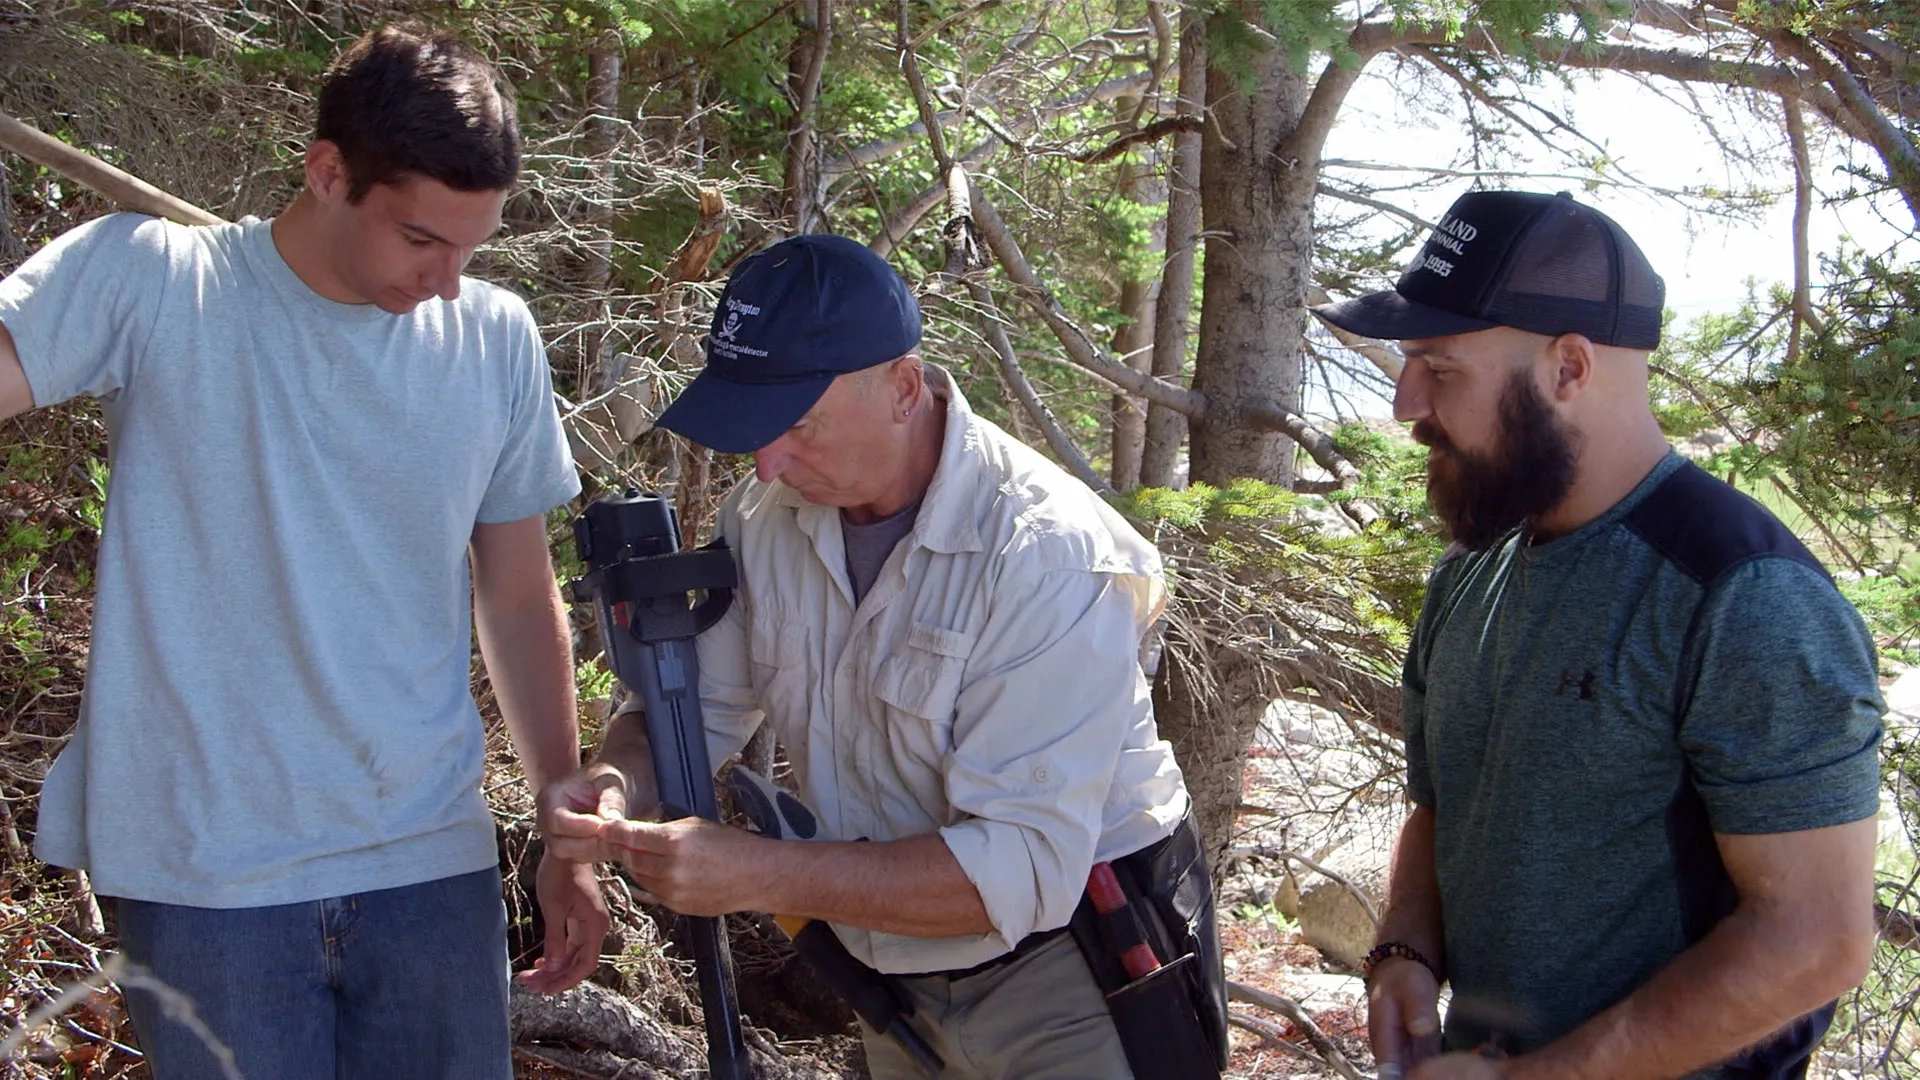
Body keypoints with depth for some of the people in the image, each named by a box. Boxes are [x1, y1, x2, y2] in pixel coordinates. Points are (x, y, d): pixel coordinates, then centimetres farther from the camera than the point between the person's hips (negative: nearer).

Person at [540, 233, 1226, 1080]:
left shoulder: (1046, 554, -29)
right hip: (902, 978, 6)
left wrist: (761, 876, -38)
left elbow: (1026, 867, -33)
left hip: (1076, 983, -6)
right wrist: (618, 780, -21)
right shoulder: (768, 514, -8)